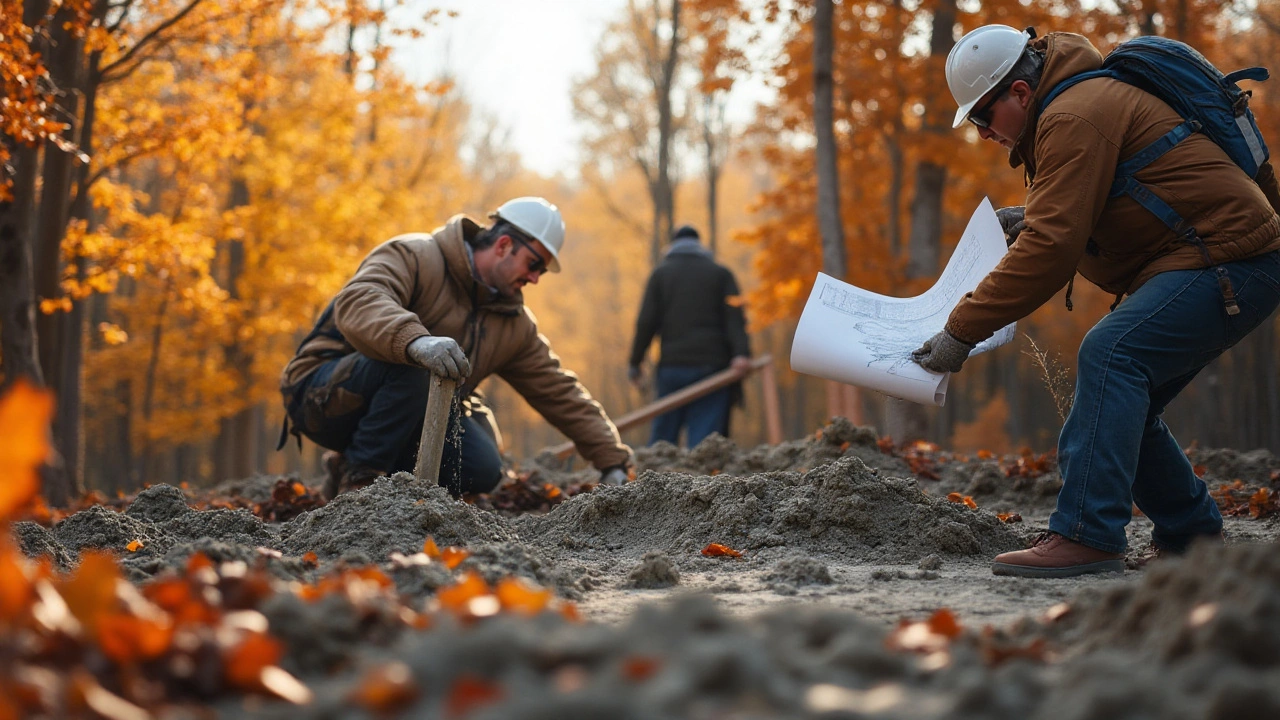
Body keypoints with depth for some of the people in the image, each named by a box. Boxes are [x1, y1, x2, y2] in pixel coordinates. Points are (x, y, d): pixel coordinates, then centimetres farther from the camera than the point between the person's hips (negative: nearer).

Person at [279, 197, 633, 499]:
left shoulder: (514, 325, 9)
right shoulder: (415, 257, -16)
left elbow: (561, 392, 11)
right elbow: (357, 302, -36)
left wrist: (613, 463, 5)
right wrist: (414, 340, -57)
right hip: (323, 394, -7)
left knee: (482, 470, -18)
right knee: (412, 365, -36)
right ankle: (358, 481, -23)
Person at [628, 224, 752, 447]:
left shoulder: (661, 273, 12)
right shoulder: (721, 274, 12)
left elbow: (646, 322, 4)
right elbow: (734, 318, -3)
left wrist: (635, 363, 9)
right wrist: (741, 352, -14)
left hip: (672, 364, 1)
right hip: (712, 364, 0)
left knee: (662, 436, 6)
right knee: (705, 437, -5)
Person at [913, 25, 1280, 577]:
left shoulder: (1074, 117, -16)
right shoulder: (1085, 102, 18)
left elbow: (1050, 249, -23)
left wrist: (961, 332, -20)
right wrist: (1032, 216, 11)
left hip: (1230, 260, -11)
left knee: (1109, 354, -26)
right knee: (1122, 401, 11)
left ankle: (1088, 536, -31)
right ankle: (1191, 536, 23)